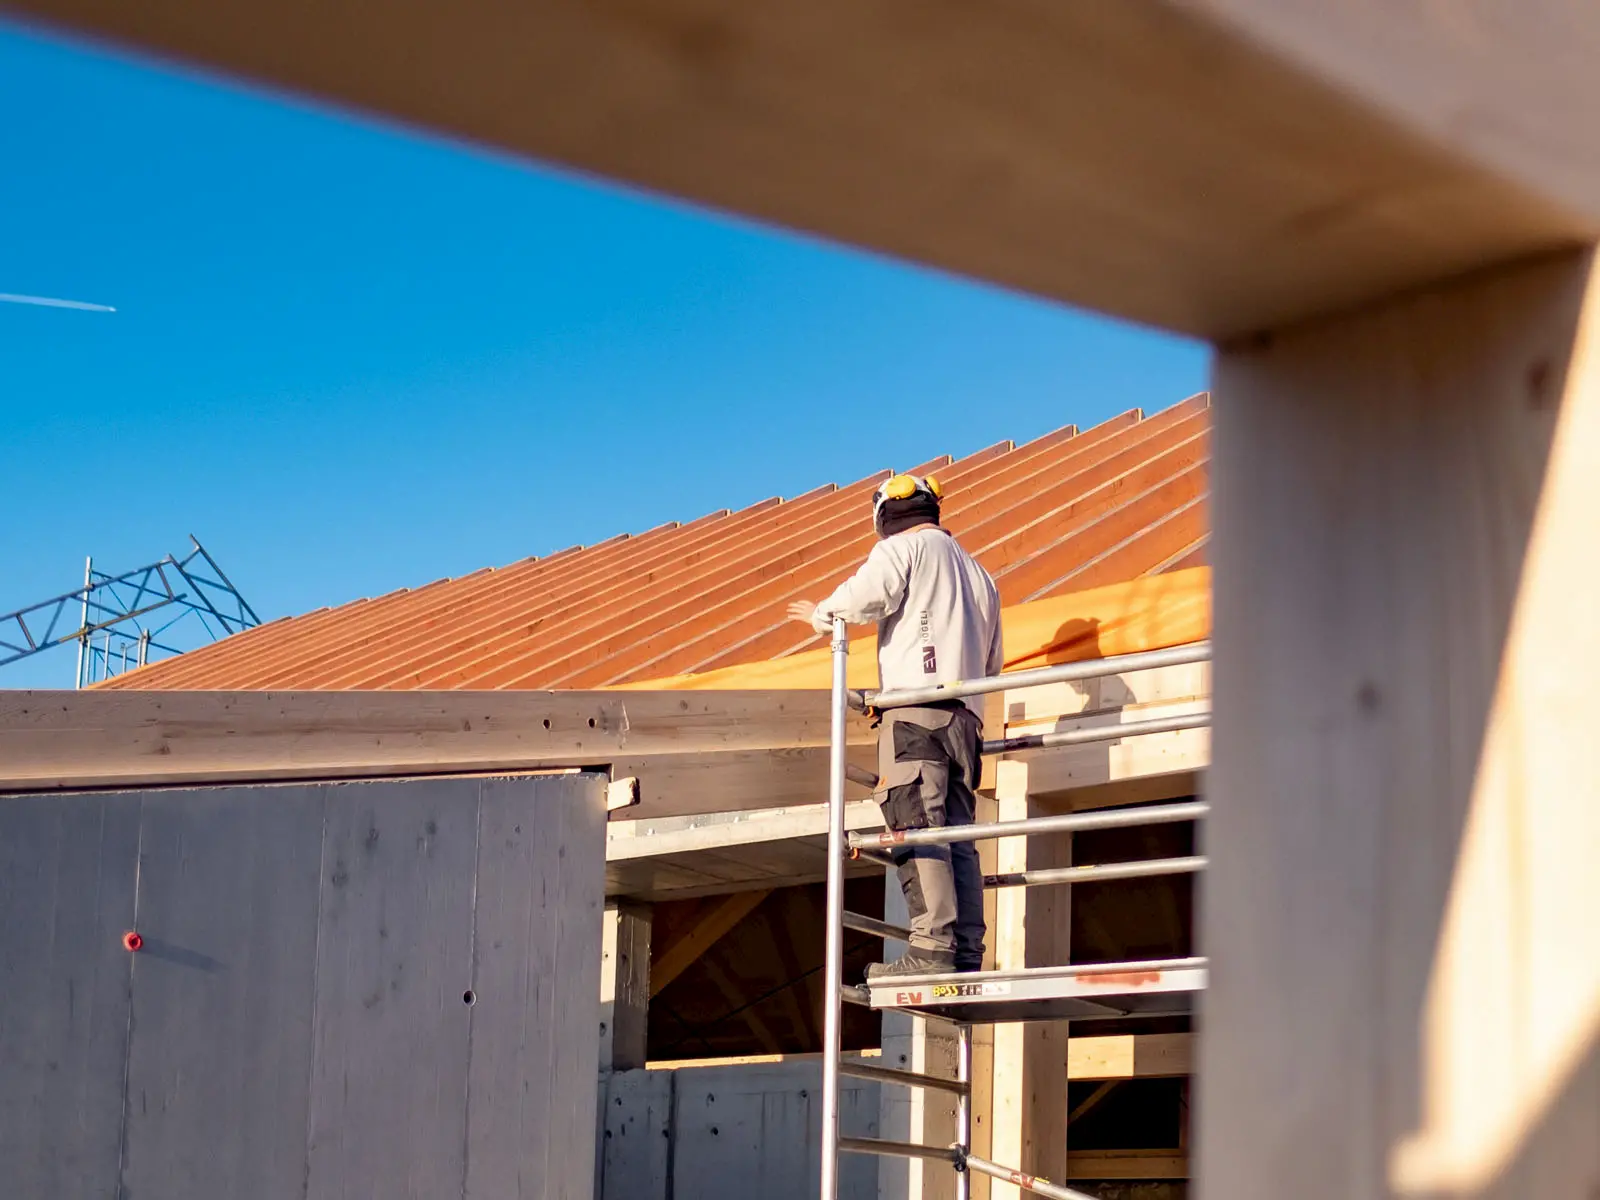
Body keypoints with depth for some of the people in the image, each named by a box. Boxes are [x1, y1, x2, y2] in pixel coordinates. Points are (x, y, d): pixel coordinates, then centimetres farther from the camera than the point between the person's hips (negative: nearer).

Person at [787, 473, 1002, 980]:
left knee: (917, 828, -15)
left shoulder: (904, 547, 6)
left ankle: (932, 947, -24)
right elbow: (991, 661, 29)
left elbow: (865, 596, -13)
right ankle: (967, 955, -7)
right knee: (958, 837, 2)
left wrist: (820, 614, 5)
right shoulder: (978, 572, 29)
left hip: (917, 704, -8)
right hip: (966, 714, 8)